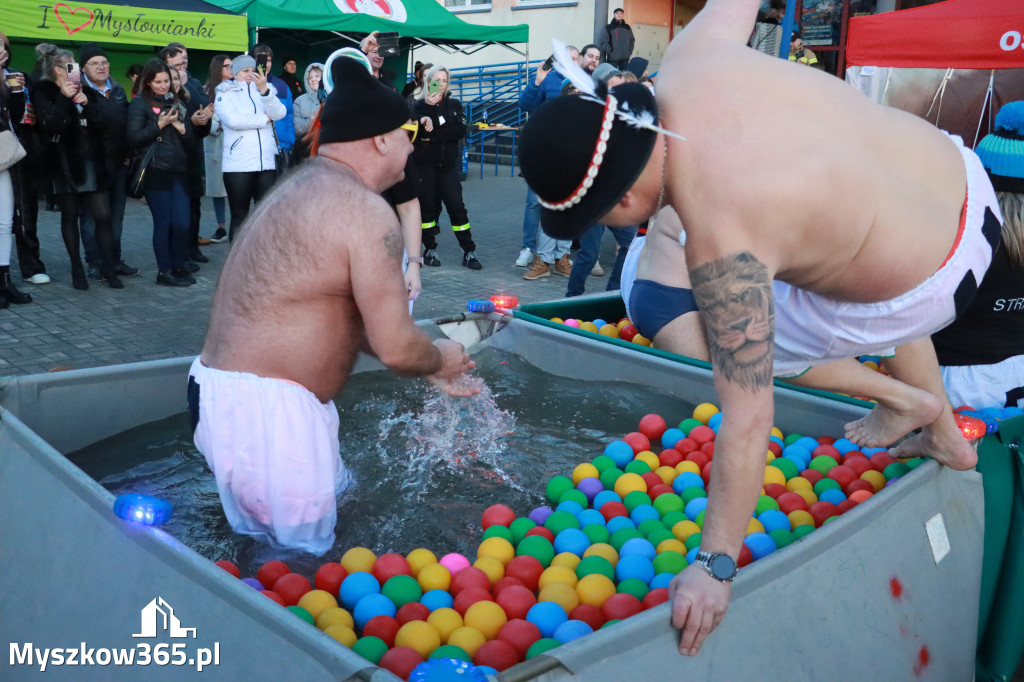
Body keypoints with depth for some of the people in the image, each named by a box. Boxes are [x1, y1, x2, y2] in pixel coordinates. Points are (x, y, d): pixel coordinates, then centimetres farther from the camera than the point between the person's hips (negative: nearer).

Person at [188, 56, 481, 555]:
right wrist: (440, 360, 5)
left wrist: (428, 368, 20)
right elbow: (395, 348, -18)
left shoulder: (304, 187, 15)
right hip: (263, 413, -10)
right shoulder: (367, 212, -17)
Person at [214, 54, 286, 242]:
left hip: (266, 163, 3)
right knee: (239, 216, 2)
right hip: (238, 165, -3)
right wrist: (264, 119, -3)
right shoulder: (225, 94, 6)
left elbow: (279, 114, -4)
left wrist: (264, 90, -18)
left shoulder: (265, 90, 15)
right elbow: (233, 120, -13)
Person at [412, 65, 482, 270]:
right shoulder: (419, 105, 4)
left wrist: (433, 136, -12)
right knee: (427, 205, 2)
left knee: (456, 205, -3)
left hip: (448, 163, 1)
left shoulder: (454, 105, 9)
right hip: (424, 163, -1)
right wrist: (428, 106, -23)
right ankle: (429, 249, 13)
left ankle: (469, 252, 1)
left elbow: (460, 131, -7)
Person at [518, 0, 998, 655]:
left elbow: (746, 421, -34)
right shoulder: (690, 65, -17)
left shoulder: (723, 247, -36)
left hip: (932, 283, -8)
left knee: (763, 349, 9)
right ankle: (948, 438, 51)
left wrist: (716, 568, -28)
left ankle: (912, 405, 32)